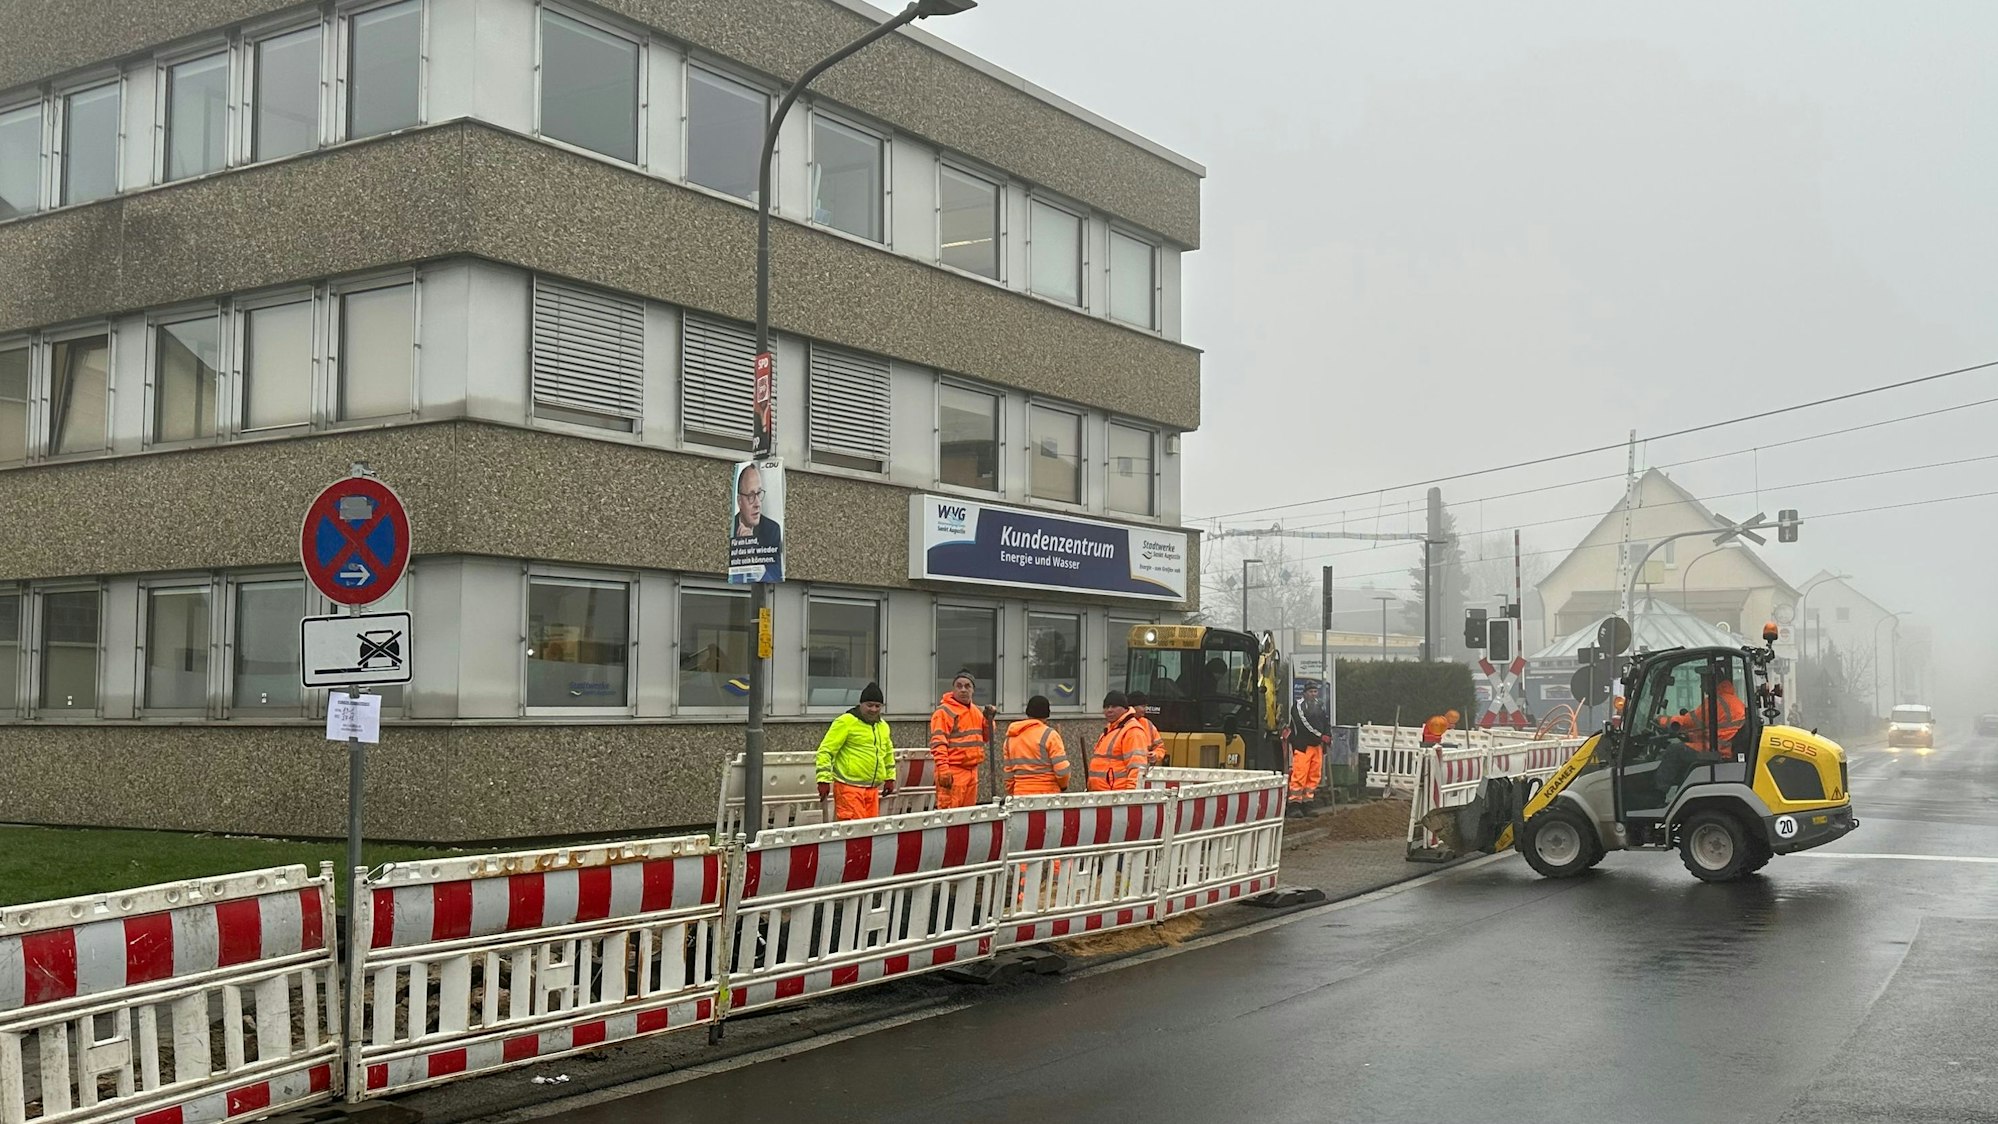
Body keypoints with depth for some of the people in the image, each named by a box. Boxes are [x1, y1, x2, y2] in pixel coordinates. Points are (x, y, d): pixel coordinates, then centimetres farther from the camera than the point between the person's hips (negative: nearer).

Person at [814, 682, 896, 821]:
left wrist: (890, 777, 26)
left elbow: (888, 753, 34)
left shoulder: (883, 726, 17)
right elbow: (825, 750, -8)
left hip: (872, 788, 7)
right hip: (849, 787, -7)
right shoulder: (846, 722, -7)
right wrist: (824, 780, -14)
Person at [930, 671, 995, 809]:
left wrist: (989, 719, 7)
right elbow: (938, 743, -16)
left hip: (972, 770, 8)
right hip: (953, 772, -8)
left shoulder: (976, 711, 17)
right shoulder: (944, 711, -8)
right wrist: (943, 769, -26)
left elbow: (985, 737, 25)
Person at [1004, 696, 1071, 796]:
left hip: (1020, 795, 5)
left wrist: (1011, 795, 23)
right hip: (1047, 795, -5)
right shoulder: (1049, 734, -7)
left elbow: (1009, 772, 14)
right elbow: (1062, 769, -11)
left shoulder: (1010, 737, 10)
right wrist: (1064, 786, 8)